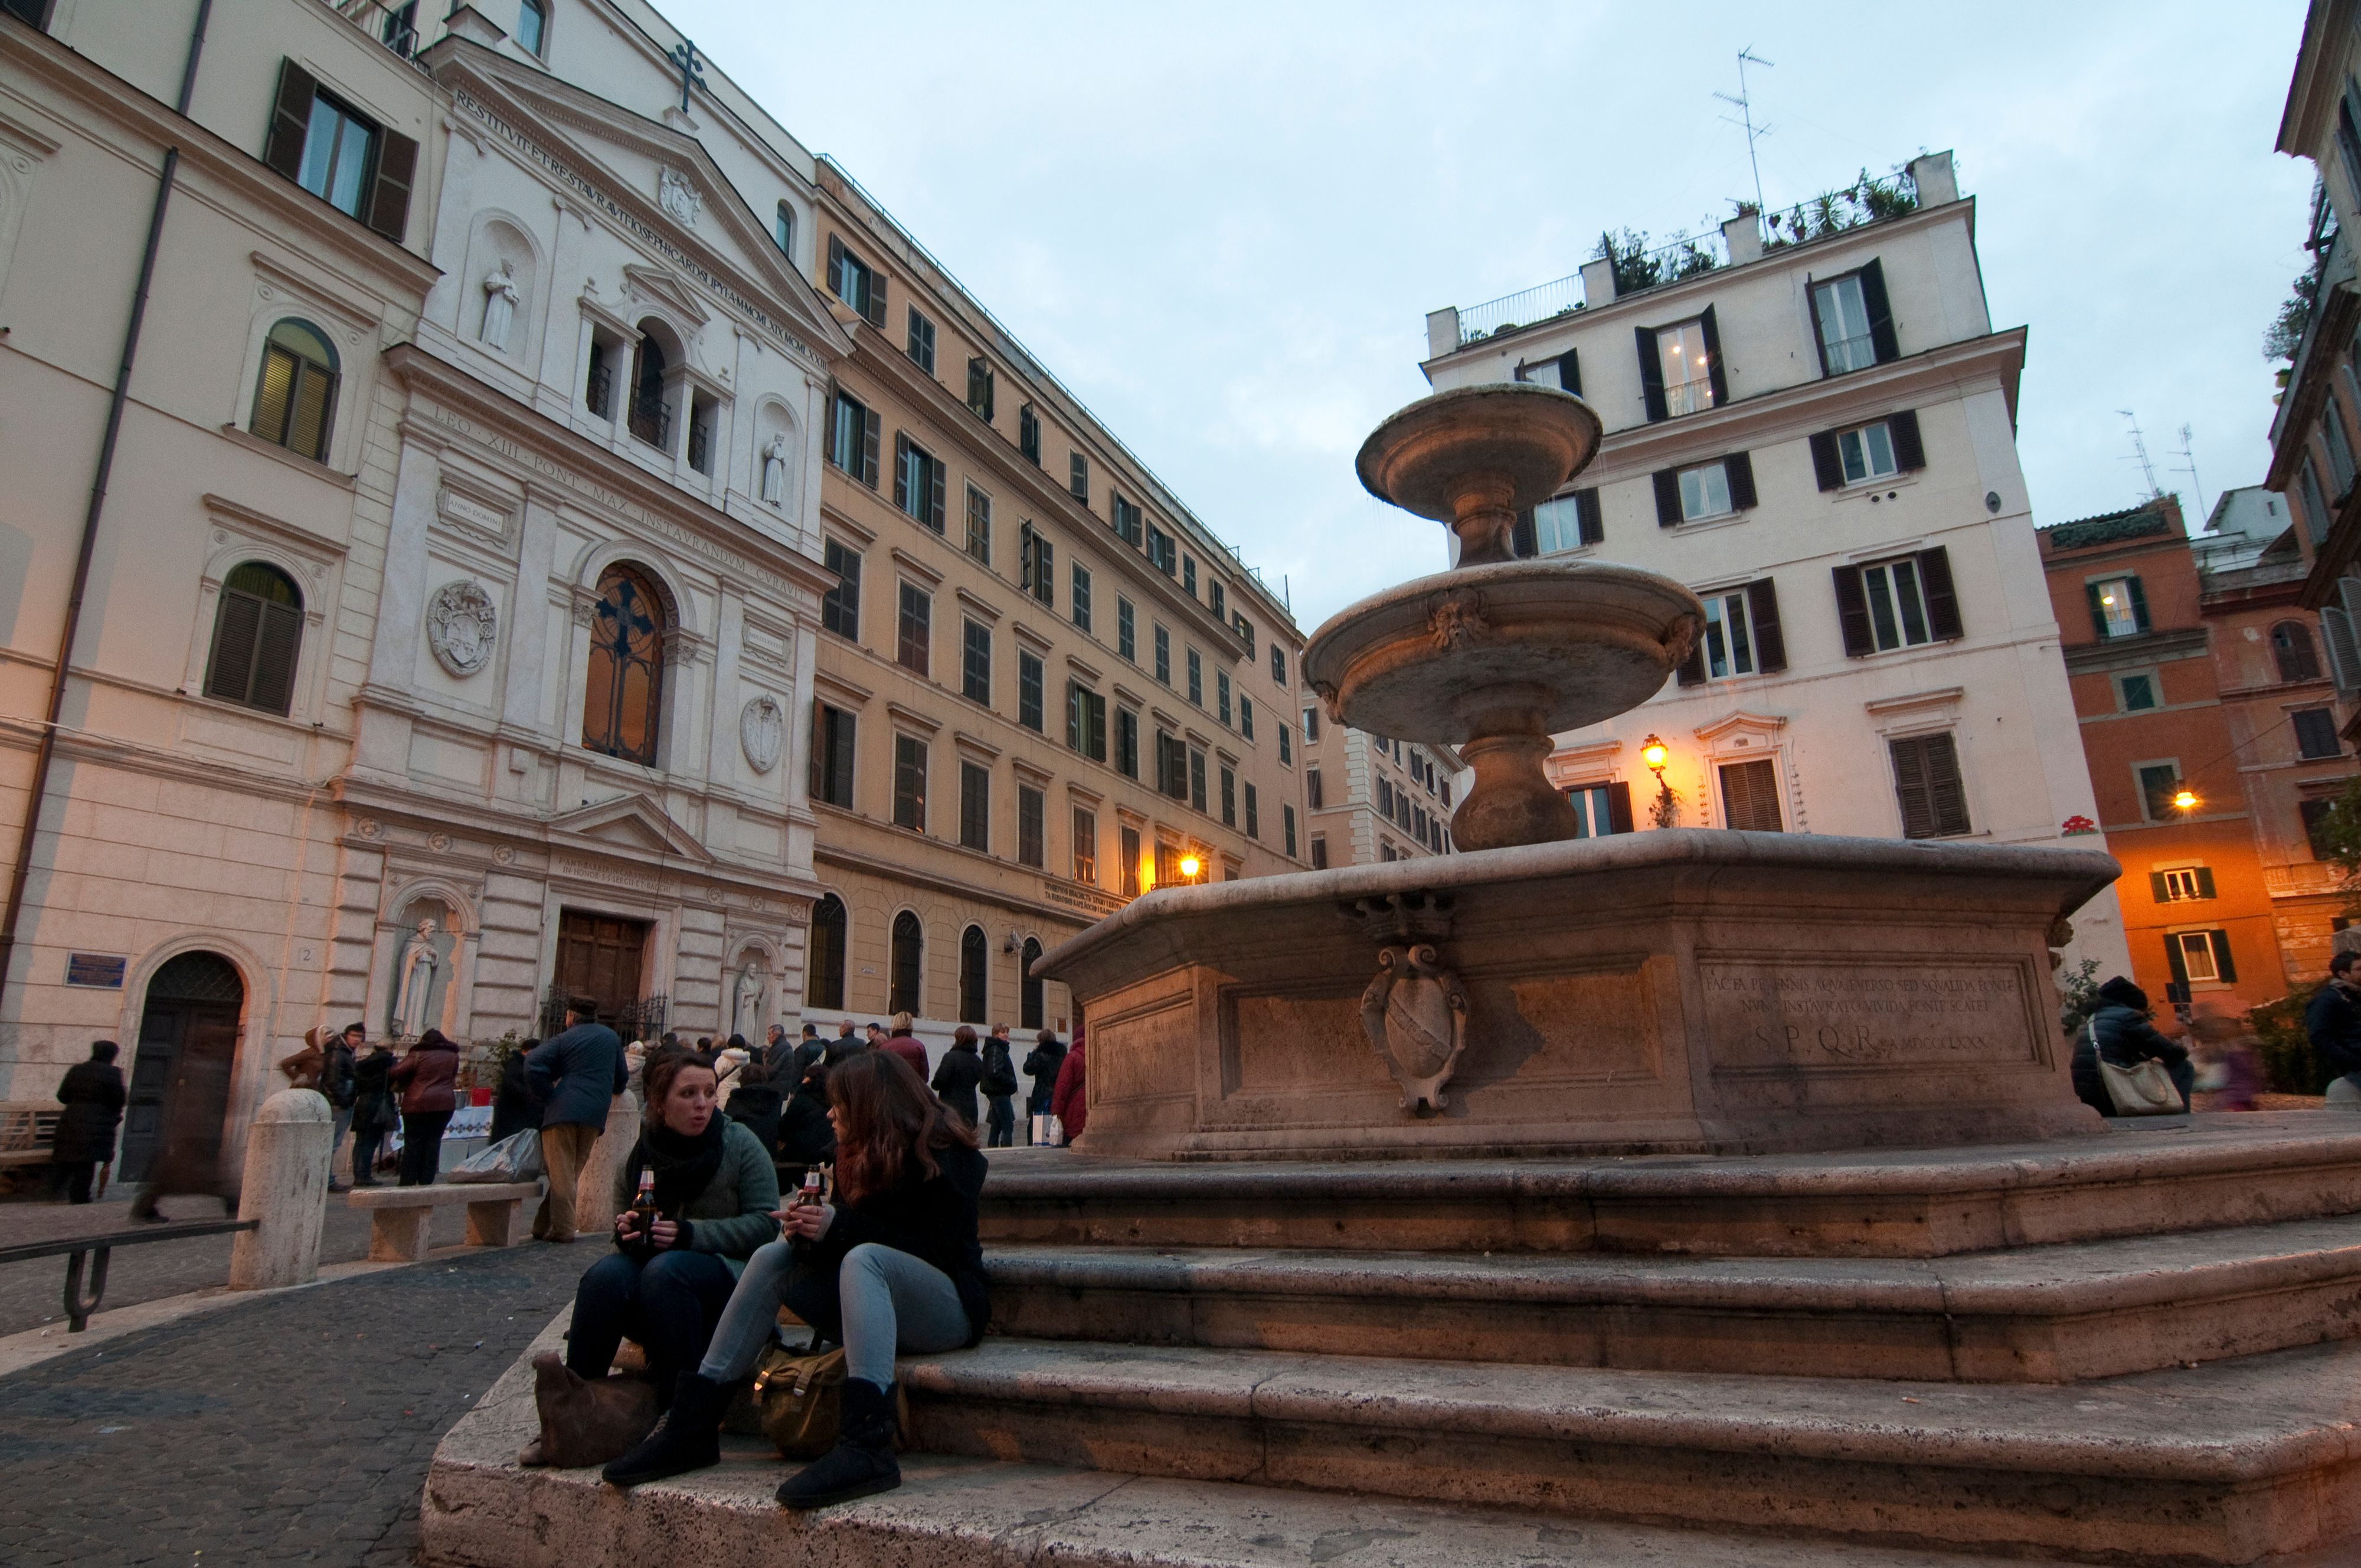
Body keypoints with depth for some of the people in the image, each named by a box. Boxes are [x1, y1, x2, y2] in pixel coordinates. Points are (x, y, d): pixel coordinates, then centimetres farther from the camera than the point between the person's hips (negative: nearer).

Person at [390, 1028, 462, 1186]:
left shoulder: (418, 1055, -2)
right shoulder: (453, 1056, 9)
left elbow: (395, 1073, -6)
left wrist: (402, 1084, 13)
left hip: (418, 1103, -3)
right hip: (445, 1104, 3)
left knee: (413, 1143, 4)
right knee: (433, 1142, 7)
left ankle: (408, 1183, 4)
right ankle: (426, 1182, 6)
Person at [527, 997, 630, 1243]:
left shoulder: (562, 1040, 1)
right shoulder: (611, 1038, 14)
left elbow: (533, 1065, -14)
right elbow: (622, 1077, 19)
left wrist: (547, 1095, -2)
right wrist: (613, 1091, 39)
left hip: (563, 1111, -4)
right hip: (596, 1114, 4)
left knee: (561, 1172, -2)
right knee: (574, 1172, 12)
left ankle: (562, 1229, -6)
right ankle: (544, 1225, 14)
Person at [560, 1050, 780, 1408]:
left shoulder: (739, 1144, -4)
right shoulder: (632, 1163, 6)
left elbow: (765, 1223, -9)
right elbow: (624, 1227, 16)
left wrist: (692, 1234, -18)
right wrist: (625, 1234, -8)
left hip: (726, 1273, -3)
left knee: (666, 1268, -33)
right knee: (605, 1274, -28)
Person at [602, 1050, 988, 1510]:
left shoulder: (945, 1157, -11)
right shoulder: (859, 1156, 12)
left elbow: (939, 1252, -20)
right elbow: (849, 1233, 11)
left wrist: (840, 1227, -22)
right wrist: (812, 1229, -12)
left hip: (950, 1309, -8)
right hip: (874, 1306, 8)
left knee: (862, 1259, -34)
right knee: (774, 1257, -6)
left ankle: (867, 1446, -47)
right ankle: (691, 1426, -9)